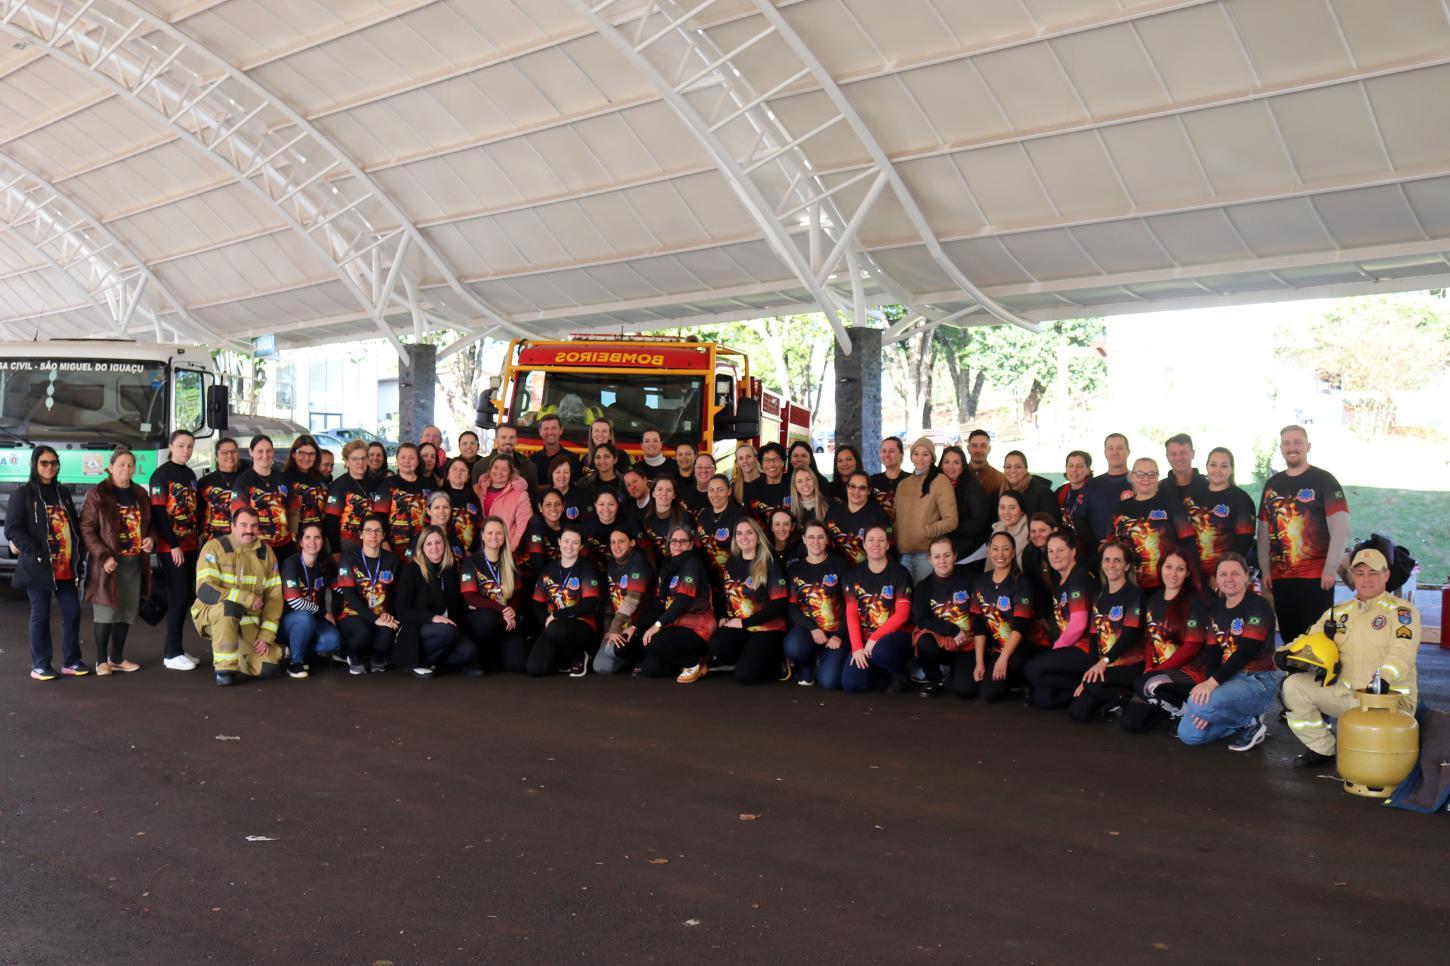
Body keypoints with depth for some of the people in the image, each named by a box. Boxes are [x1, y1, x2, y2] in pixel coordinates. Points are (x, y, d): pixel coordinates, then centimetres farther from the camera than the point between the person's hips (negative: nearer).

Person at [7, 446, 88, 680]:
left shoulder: (63, 492, 14)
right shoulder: (23, 493, -3)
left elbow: (75, 524, 19)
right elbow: (12, 529, -9)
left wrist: (80, 554, 8)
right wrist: (36, 552, -19)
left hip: (66, 567, 5)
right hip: (38, 566, -5)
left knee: (73, 611, 5)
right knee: (40, 614, 1)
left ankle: (71, 661, 16)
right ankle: (40, 665, 10)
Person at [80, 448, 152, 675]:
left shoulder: (140, 494, 12)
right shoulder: (97, 494, -6)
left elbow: (147, 524, 22)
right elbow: (86, 529, -9)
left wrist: (149, 539, 0)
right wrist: (104, 556, -18)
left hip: (134, 562, 6)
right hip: (109, 563, -6)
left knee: (127, 611, 10)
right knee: (106, 612, -2)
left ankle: (117, 657, 22)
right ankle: (101, 660, 9)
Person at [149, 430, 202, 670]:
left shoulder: (190, 475, 15)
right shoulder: (161, 474, -7)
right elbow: (158, 512, -13)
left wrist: (199, 537, 9)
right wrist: (173, 545, -16)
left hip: (191, 545, 7)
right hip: (171, 547, -7)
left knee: (187, 596, 8)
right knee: (179, 596, -8)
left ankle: (176, 649, 15)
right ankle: (171, 654, -3)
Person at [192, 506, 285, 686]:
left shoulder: (266, 552, 3)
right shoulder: (215, 547, -10)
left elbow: (274, 596, 1)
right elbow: (204, 590, -21)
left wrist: (266, 635, -9)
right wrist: (247, 598, -28)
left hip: (248, 623, 4)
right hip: (212, 615, -4)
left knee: (269, 667, -16)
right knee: (228, 605, -39)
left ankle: (235, 656, 17)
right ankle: (224, 667, -24)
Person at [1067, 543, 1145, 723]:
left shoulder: (1134, 594, -3)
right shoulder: (1099, 597, 16)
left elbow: (1131, 634, -14)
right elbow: (1094, 639, 10)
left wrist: (1105, 661, -25)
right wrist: (1090, 671, -2)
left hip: (1130, 665, -6)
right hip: (1101, 667, 6)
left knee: (1095, 686, -35)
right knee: (1078, 712, -11)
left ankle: (1127, 697, -7)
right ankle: (1116, 700, 11)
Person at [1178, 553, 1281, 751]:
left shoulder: (1258, 606, -10)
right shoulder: (1216, 608, 12)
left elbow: (1247, 652, -21)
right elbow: (1211, 653, 4)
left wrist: (1213, 682, -28)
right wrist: (1209, 684, -13)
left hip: (1259, 680, -7)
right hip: (1229, 680, 7)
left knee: (1197, 704, -31)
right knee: (1187, 734, -6)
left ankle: (1251, 722, -5)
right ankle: (1244, 719, 13)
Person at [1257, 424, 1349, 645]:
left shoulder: (1324, 481, -3)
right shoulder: (1272, 485, 13)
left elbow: (1340, 528, -8)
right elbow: (1264, 530, 16)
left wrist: (1331, 569, -13)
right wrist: (1265, 570, 10)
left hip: (1316, 577, -5)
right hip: (1280, 577, 5)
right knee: (1289, 637, 9)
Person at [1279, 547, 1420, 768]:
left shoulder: (1402, 610, -4)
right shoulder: (1339, 612, 14)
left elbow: (1401, 650, -19)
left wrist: (1383, 678, -39)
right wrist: (1288, 652, -11)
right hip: (1344, 691, 5)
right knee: (1294, 685, -12)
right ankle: (1321, 749, 4)